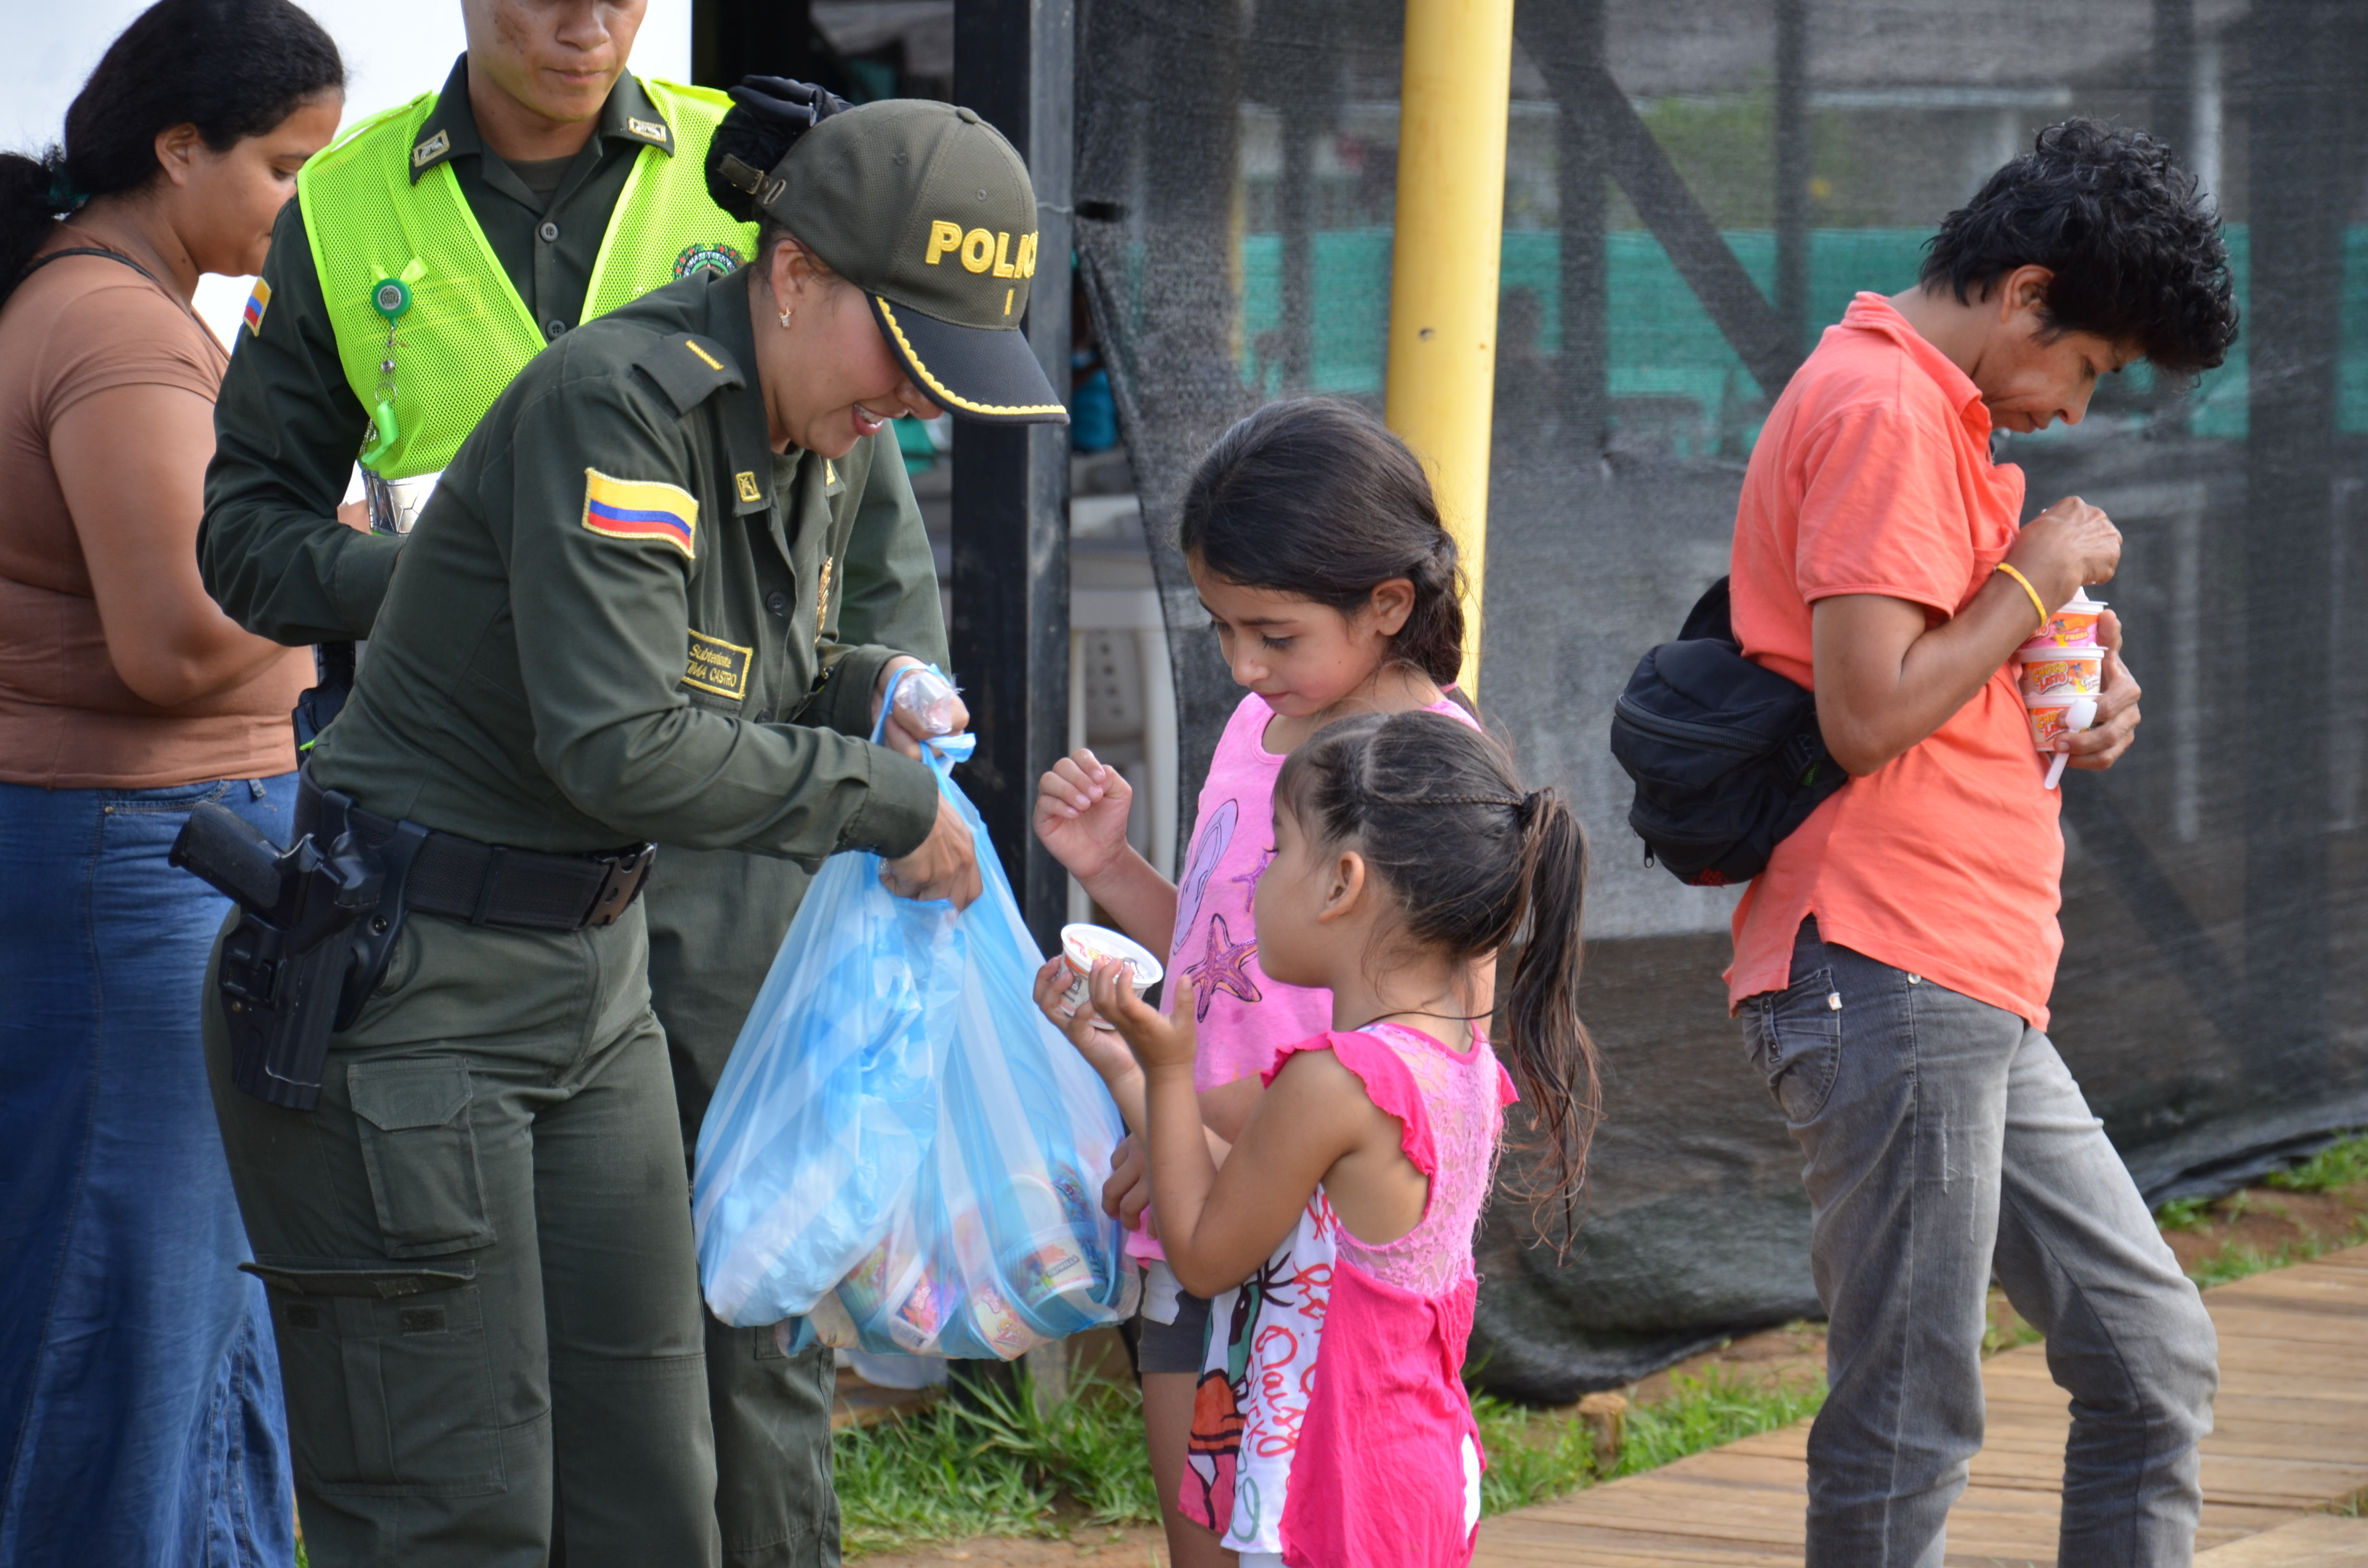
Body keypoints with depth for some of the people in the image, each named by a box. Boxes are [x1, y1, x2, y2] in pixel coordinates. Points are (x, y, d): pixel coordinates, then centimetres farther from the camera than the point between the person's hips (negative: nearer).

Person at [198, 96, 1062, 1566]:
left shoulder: (818, 447, 6)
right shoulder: (615, 405, -22)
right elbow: (621, 747, -30)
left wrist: (868, 695, 1)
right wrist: (886, 801, -19)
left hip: (593, 981, 9)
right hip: (402, 989, -9)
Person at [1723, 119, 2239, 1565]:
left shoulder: (1933, 414, 20)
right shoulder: (1883, 412, -12)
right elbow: (1868, 713, -21)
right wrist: (2037, 580, -9)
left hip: (1982, 1006, 11)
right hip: (1889, 982, -11)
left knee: (2153, 1360, 11)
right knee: (1912, 1424, -7)